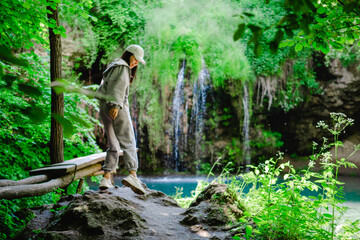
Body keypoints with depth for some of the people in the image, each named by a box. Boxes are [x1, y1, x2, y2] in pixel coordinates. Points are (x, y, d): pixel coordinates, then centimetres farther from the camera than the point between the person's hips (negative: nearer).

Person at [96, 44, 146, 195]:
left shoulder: (113, 67, 29)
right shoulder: (122, 66, 0)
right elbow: (119, 87, -15)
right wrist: (116, 105, -25)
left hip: (104, 109, 9)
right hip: (116, 108, -9)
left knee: (113, 146, 9)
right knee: (128, 143, -15)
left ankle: (106, 179, 1)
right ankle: (132, 175, -30)